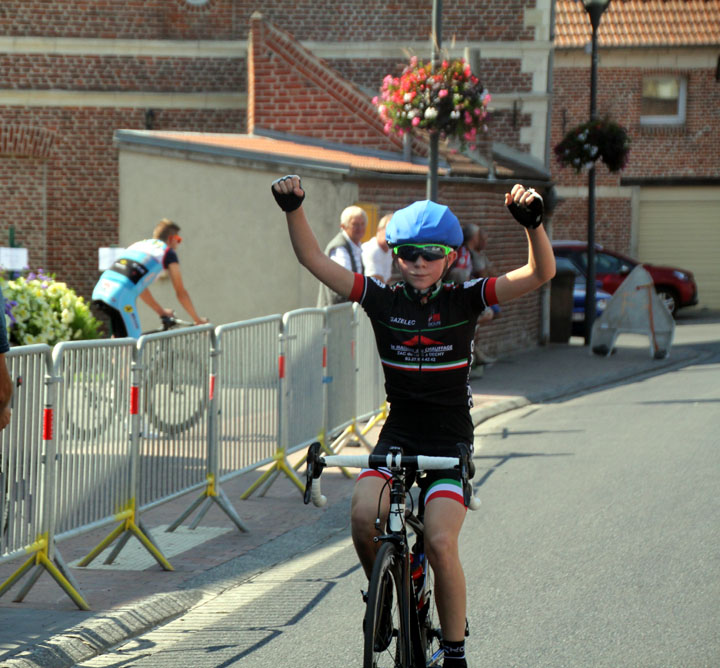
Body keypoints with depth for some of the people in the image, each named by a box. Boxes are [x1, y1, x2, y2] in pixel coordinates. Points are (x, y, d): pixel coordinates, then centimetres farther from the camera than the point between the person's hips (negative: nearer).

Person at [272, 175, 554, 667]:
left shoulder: (465, 300, -5)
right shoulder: (382, 300, -1)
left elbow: (541, 274, -14)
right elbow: (313, 259, -7)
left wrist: (533, 223, -32)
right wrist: (294, 208, -23)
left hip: (450, 442, -2)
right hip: (397, 436, 2)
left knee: (440, 544, -18)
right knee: (364, 516, -24)